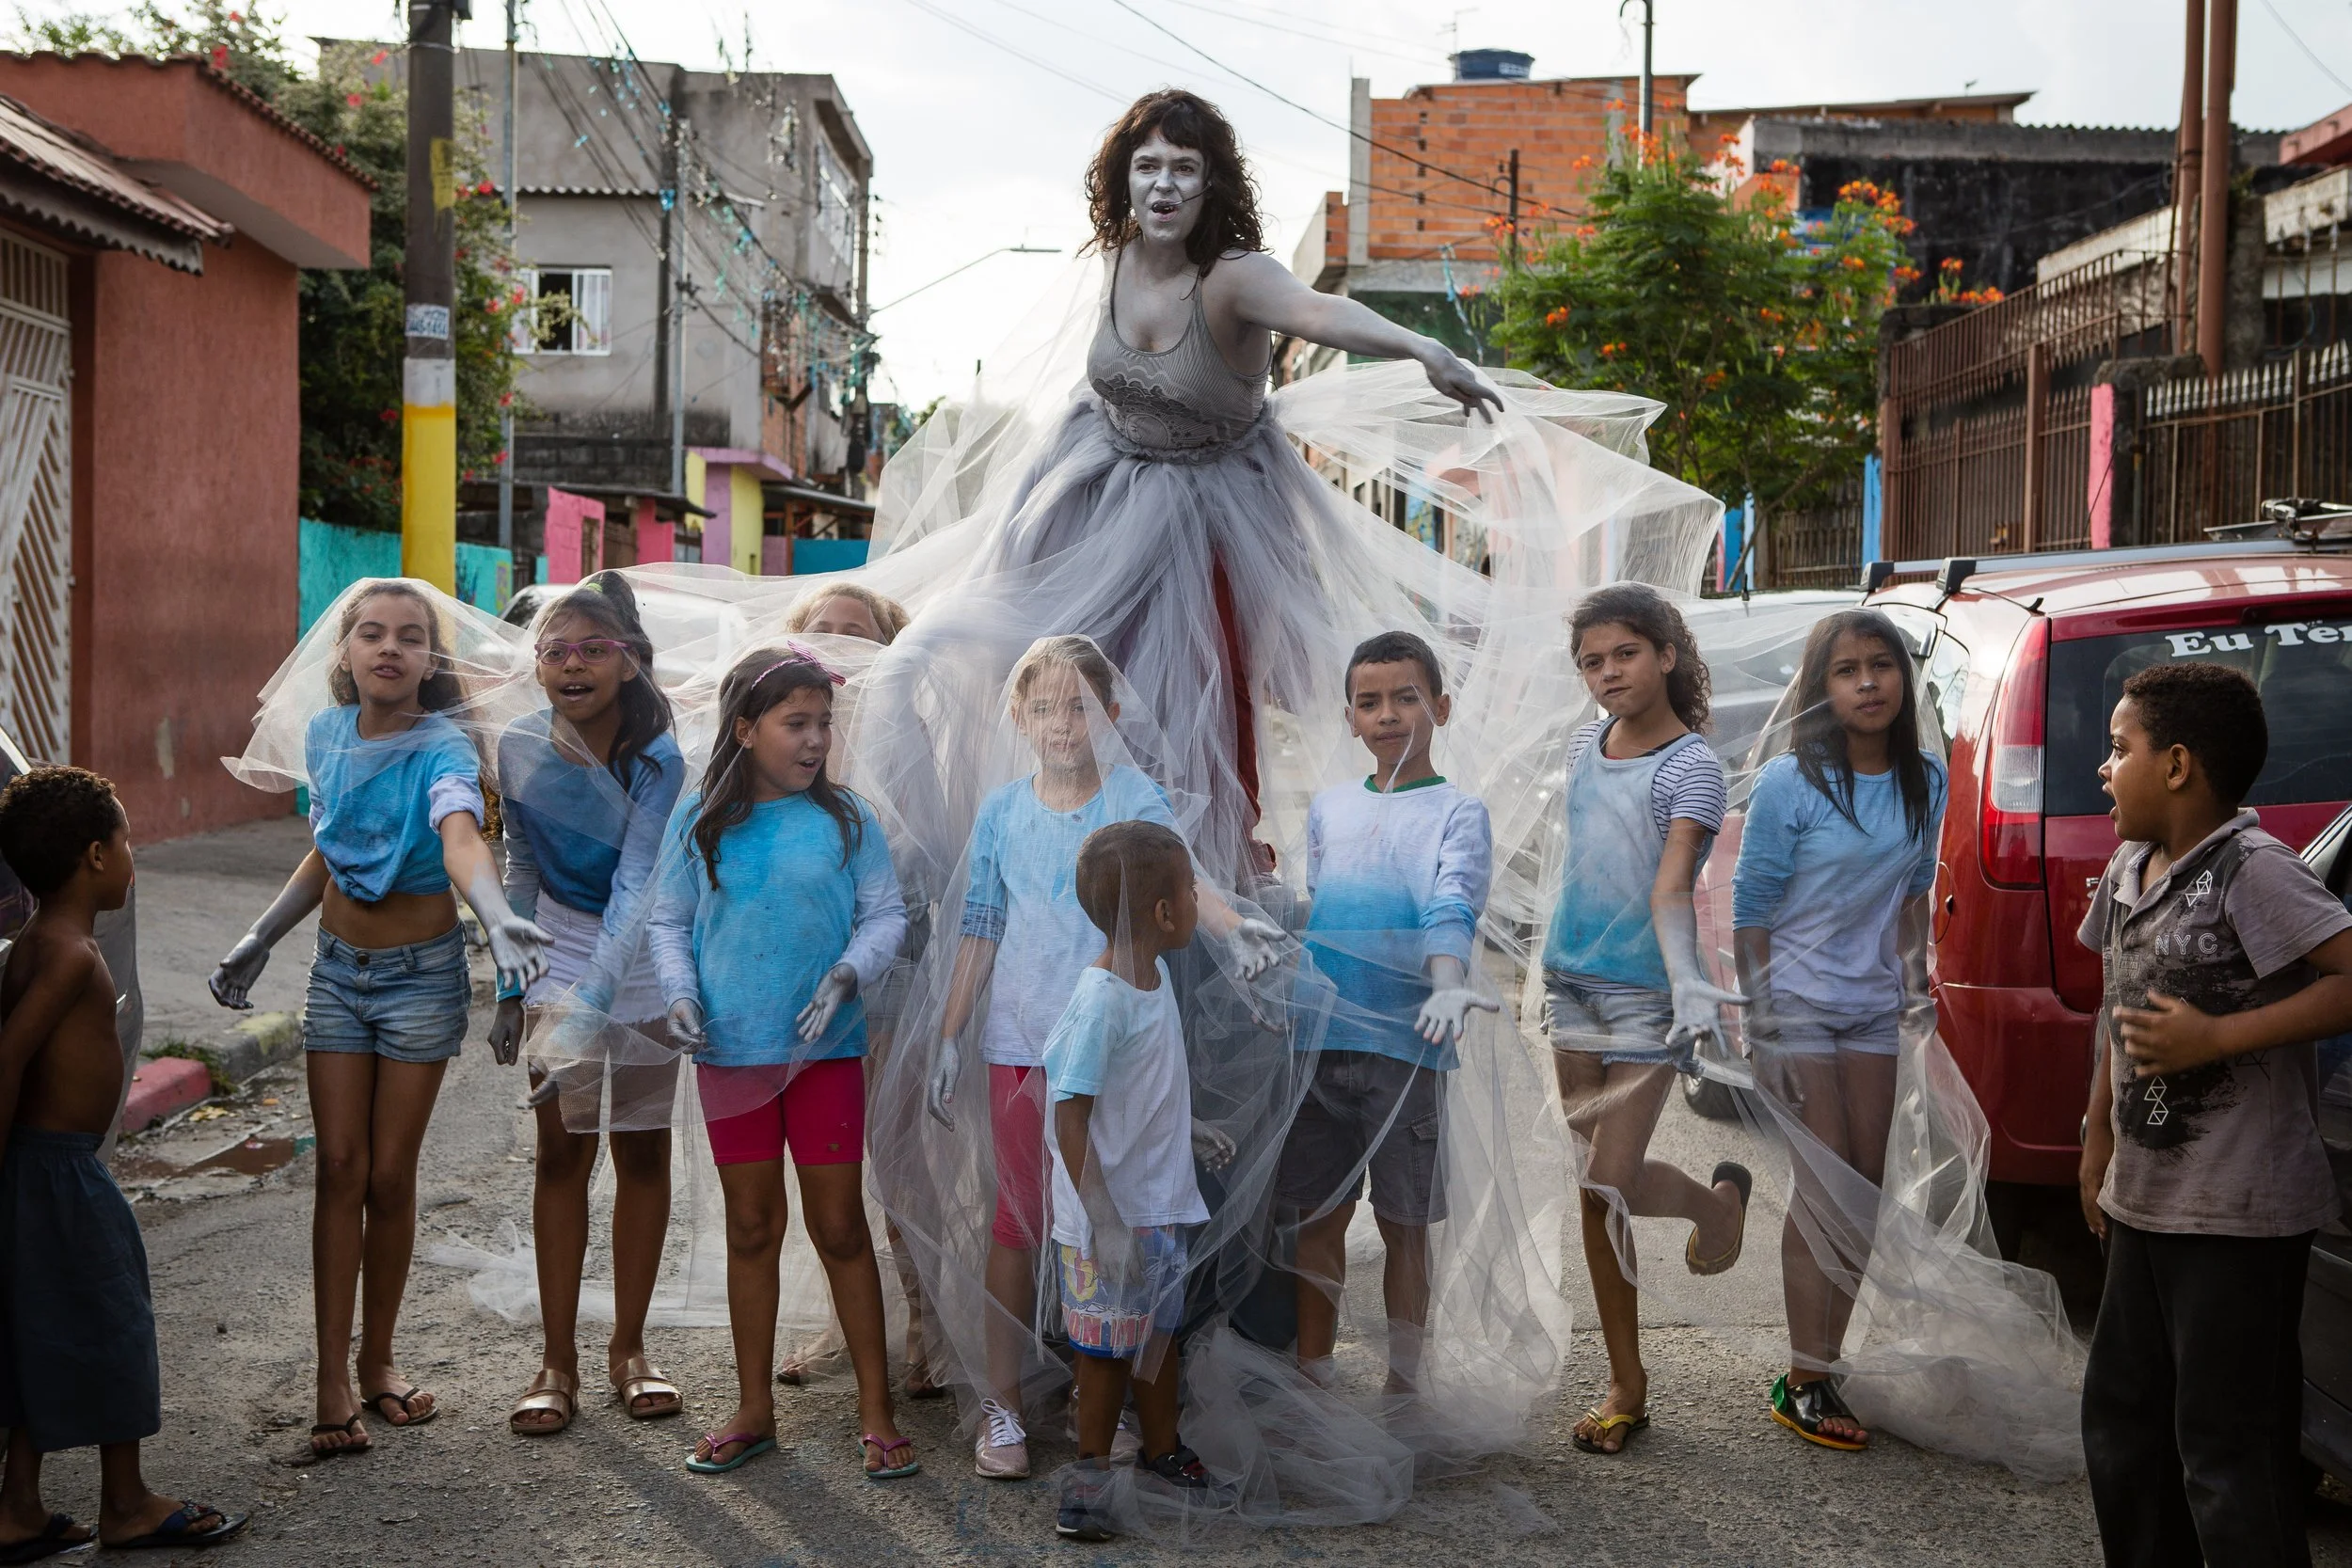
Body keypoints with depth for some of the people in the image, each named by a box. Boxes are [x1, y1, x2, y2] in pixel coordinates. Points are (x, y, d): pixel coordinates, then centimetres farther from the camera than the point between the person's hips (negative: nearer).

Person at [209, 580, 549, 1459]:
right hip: (338, 970, 4)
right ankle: (333, 1379, 4)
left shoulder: (442, 749, -18)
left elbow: (460, 837, -40)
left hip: (422, 975, -4)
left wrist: (497, 918, -59)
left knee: (391, 1175, 3)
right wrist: (258, 941, 13)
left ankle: (377, 1362, 21)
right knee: (341, 1170, 0)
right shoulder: (327, 734, -2)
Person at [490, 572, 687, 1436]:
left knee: (643, 1151, 7)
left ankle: (628, 1347, 20)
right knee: (560, 1150, 1)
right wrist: (509, 988, 9)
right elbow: (522, 870, 7)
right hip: (560, 963, 2)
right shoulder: (519, 749, -8)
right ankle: (558, 1361, 9)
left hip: (643, 968, -2)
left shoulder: (658, 759, -19)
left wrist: (595, 1000, -39)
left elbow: (635, 888, -27)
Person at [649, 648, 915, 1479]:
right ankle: (754, 1410, 23)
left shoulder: (845, 819, -2)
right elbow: (669, 922, 9)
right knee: (751, 1229, 11)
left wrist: (847, 975, -15)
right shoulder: (699, 821, 2)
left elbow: (887, 914, 2)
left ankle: (877, 1412, 11)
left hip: (825, 1047, -1)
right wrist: (680, 994, -7)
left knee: (840, 1226, 2)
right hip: (729, 1051, 2)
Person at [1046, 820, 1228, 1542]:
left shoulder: (1156, 975, 3)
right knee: (1107, 1347, 5)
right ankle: (1090, 1475, 21)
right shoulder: (1100, 1001, -25)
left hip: (1161, 1205, 9)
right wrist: (1106, 1224, -25)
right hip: (1109, 1218, -9)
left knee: (1160, 1333, 21)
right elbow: (1070, 1118, -24)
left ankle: (1162, 1454, 37)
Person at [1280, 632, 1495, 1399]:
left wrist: (1448, 986, -35)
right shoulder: (1327, 808, 14)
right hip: (1318, 1039, 4)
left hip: (1405, 1044, -4)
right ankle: (1311, 1380, 20)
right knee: (1317, 1216, 9)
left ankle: (1403, 1386, 17)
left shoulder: (1457, 812, -2)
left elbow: (1452, 909, -18)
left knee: (1405, 1223, 5)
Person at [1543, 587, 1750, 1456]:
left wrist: (1687, 983, -38)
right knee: (1595, 1184, 8)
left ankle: (1719, 1198, 23)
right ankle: (1625, 1380, 20)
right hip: (1574, 987, 6)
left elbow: (1671, 885, -24)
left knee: (1607, 1186, -10)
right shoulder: (1584, 745, 8)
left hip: (1645, 994, -6)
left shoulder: (1690, 765, -12)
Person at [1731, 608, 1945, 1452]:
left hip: (1873, 1010, 6)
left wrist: (1914, 976, 8)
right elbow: (1750, 911, -10)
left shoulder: (1924, 781, 2)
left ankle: (1824, 1360, 23)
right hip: (1798, 1008, -5)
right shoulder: (1789, 785, -14)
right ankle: (1804, 1384, 4)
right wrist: (1762, 1026, -12)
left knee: (1865, 1192, 9)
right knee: (1828, 1193, -5)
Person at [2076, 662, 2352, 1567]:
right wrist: (2099, 1134, 22)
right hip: (2147, 1201, 9)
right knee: (2122, 1423, 18)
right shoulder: (2130, 869, 10)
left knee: (2227, 1451, -4)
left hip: (2239, 1215, -9)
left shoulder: (2250, 870, -16)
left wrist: (2217, 1037, -24)